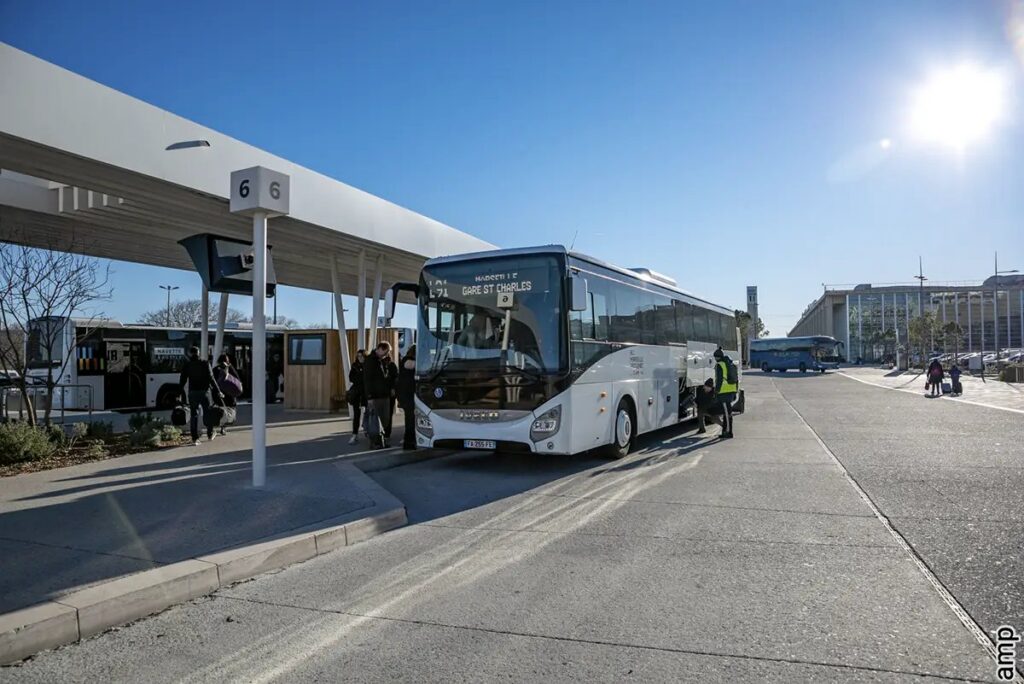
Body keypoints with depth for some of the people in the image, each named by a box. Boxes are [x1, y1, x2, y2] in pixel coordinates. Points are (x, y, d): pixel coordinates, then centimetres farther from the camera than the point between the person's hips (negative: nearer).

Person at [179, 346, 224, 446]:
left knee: (194, 415, 5)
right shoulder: (205, 364, -2)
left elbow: (182, 380, 1)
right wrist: (218, 392, -5)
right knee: (207, 413, 13)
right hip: (205, 391, -1)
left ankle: (195, 438, 2)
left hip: (193, 392, 1)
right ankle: (210, 435, 21)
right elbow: (211, 378, -7)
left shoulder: (187, 365, 1)